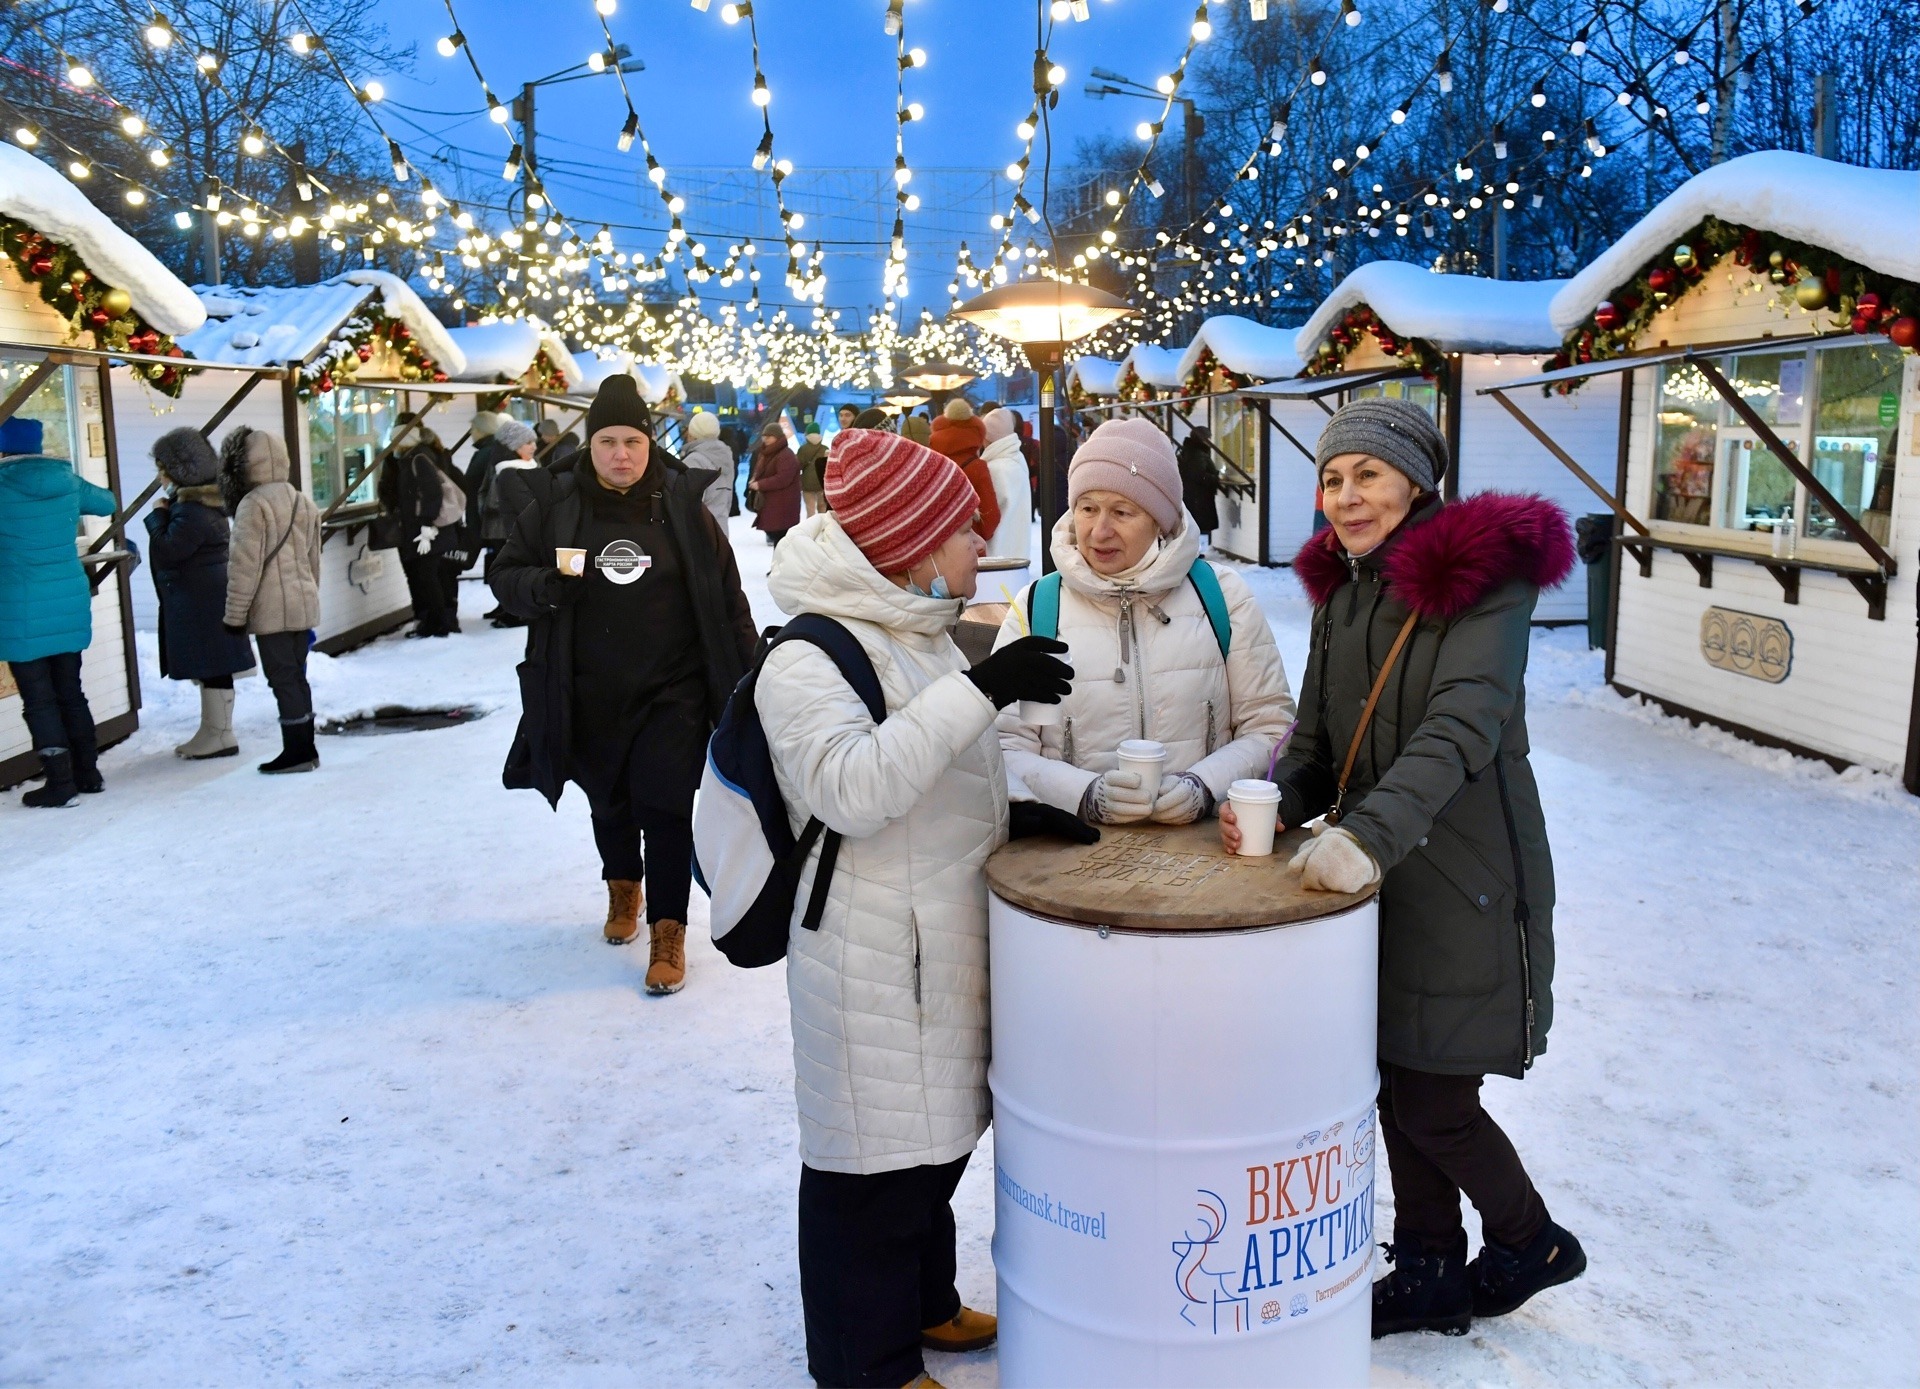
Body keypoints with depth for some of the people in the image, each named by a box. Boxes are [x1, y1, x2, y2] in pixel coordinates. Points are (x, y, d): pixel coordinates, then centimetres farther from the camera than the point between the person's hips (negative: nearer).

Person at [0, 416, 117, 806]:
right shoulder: (68, 482, 2)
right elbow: (108, 503, 21)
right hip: (70, 603, 5)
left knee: (38, 700, 2)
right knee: (70, 691, 15)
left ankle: (60, 783, 3)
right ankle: (88, 773, 20)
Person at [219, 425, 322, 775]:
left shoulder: (253, 504, -13)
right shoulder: (303, 502, 12)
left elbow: (245, 565, -14)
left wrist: (235, 613, -8)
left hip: (272, 610, -8)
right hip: (303, 604, 8)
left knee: (282, 678, -2)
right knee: (297, 675, 14)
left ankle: (296, 752, 1)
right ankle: (306, 748, 18)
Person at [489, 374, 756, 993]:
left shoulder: (682, 505, -4)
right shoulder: (555, 508, -2)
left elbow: (726, 597, 0)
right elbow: (505, 576, 4)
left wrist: (746, 675, 0)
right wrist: (544, 586, -19)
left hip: (672, 690, -2)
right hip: (590, 694, 2)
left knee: (664, 806, -5)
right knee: (609, 801, 18)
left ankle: (667, 930, 8)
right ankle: (623, 885, 45)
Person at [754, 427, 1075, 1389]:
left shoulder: (921, 637, 10)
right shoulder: (808, 658, -19)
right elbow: (853, 787, -33)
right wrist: (978, 690, -34)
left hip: (948, 940, 9)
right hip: (873, 957, -9)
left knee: (938, 1138, 23)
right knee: (874, 1161, 5)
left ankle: (923, 1303, 44)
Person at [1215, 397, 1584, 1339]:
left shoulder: (1483, 579, -13)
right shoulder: (1342, 593, 8)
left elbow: (1462, 728, -27)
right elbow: (1318, 746, 9)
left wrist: (1372, 833, -40)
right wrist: (1275, 803, -12)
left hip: (1463, 880, -7)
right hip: (1374, 875, 7)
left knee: (1430, 1098, 0)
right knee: (1396, 1082, 14)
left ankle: (1530, 1242, 29)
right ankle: (1429, 1274, 33)